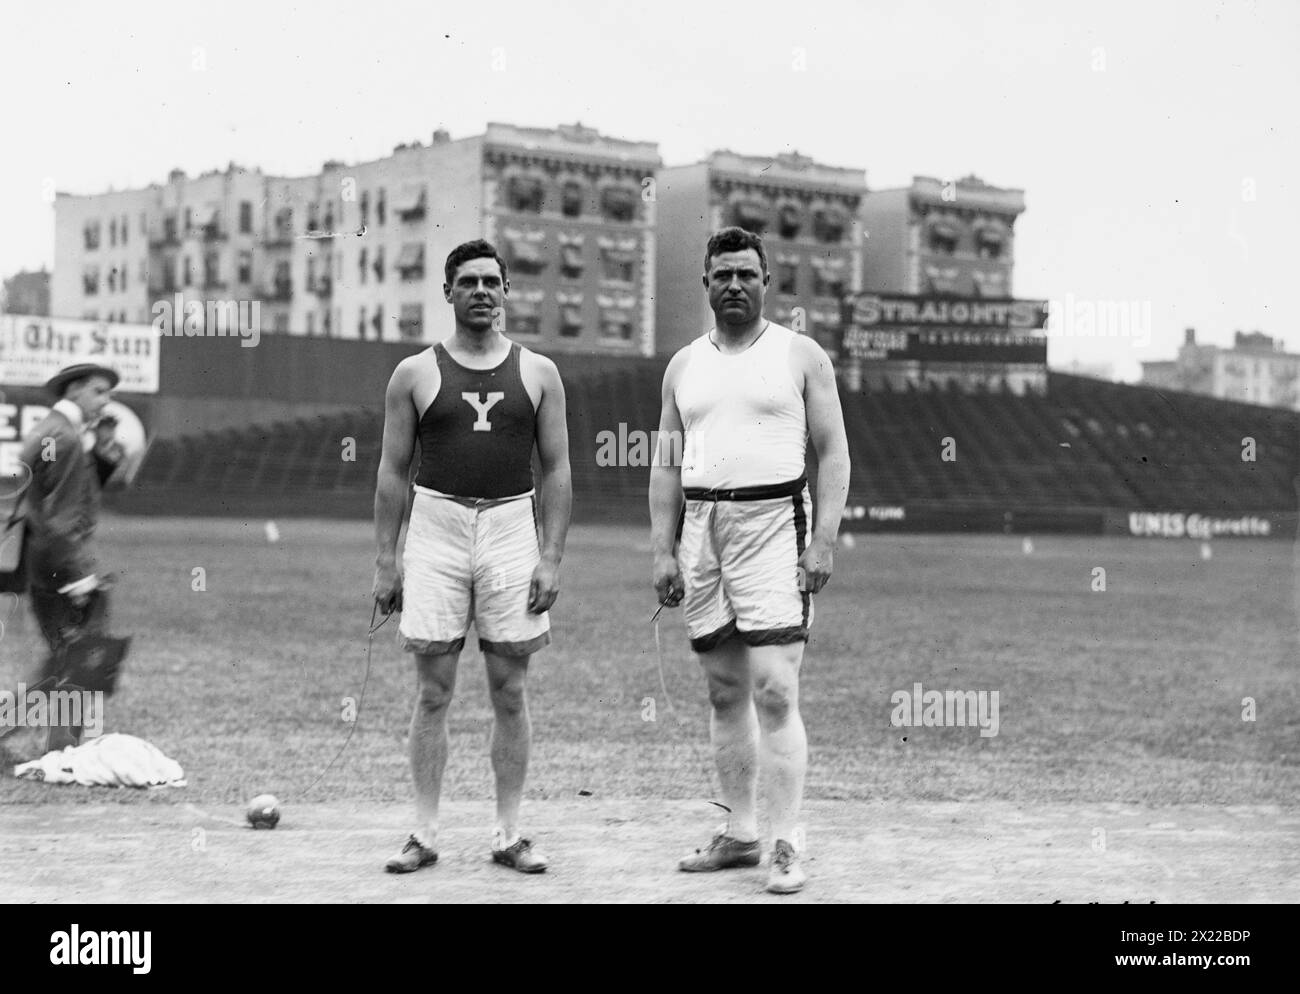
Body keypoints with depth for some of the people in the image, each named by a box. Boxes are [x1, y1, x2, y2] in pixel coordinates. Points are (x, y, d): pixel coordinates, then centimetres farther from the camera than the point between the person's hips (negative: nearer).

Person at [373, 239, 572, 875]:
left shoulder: (538, 373, 7)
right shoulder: (415, 374, 5)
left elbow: (557, 470, 6)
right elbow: (392, 471, 6)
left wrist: (552, 557, -3)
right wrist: (384, 560, 0)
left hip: (511, 528, 1)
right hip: (435, 530, -1)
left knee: (509, 691, 4)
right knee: (432, 691, 2)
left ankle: (508, 834, 12)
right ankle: (424, 834, 9)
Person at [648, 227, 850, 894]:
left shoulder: (801, 356, 4)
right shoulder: (684, 366, 14)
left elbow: (833, 454, 1)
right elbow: (667, 465, 15)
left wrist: (823, 541, -9)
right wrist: (662, 551, 6)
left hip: (772, 523, -4)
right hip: (701, 527, 5)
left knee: (774, 692, -12)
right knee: (725, 692, 9)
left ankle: (785, 846, -8)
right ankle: (739, 834, 18)